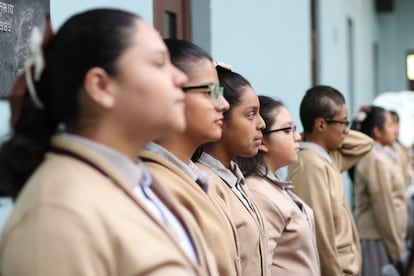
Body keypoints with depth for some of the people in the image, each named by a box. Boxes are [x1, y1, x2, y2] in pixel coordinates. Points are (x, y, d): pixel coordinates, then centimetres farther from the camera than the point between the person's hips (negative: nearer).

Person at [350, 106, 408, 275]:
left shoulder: (380, 156, 16)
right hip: (377, 242, -9)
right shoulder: (377, 160, -13)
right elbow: (385, 210, -15)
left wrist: (397, 245, 15)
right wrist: (397, 250, -11)